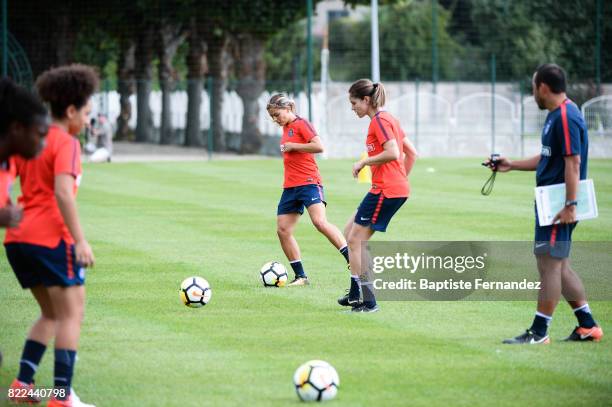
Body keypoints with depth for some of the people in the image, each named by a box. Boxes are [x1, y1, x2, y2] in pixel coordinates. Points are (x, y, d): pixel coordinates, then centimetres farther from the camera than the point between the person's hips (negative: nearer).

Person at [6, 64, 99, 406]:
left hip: (19, 237, 8)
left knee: (52, 314, 19)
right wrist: (80, 241, -23)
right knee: (72, 315, -3)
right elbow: (63, 193, -21)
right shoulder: (66, 144, -9)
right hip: (51, 237, -8)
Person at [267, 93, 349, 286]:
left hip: (309, 183, -9)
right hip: (290, 187, 9)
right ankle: (300, 276, 7)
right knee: (282, 230, 1)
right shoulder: (286, 128, 17)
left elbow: (319, 147, -20)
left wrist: (293, 146, -15)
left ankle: (352, 259, -23)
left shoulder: (301, 124, -7)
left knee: (320, 221, -25)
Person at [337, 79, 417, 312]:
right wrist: (401, 178, 21)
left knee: (355, 240, -6)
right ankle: (355, 294, 17)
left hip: (385, 191, -10)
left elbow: (393, 153, -25)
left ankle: (368, 302, -7)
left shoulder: (379, 121, -12)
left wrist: (364, 162, -14)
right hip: (398, 188, 10)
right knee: (350, 233, 16)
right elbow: (411, 153, 20)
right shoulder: (387, 119, 18)